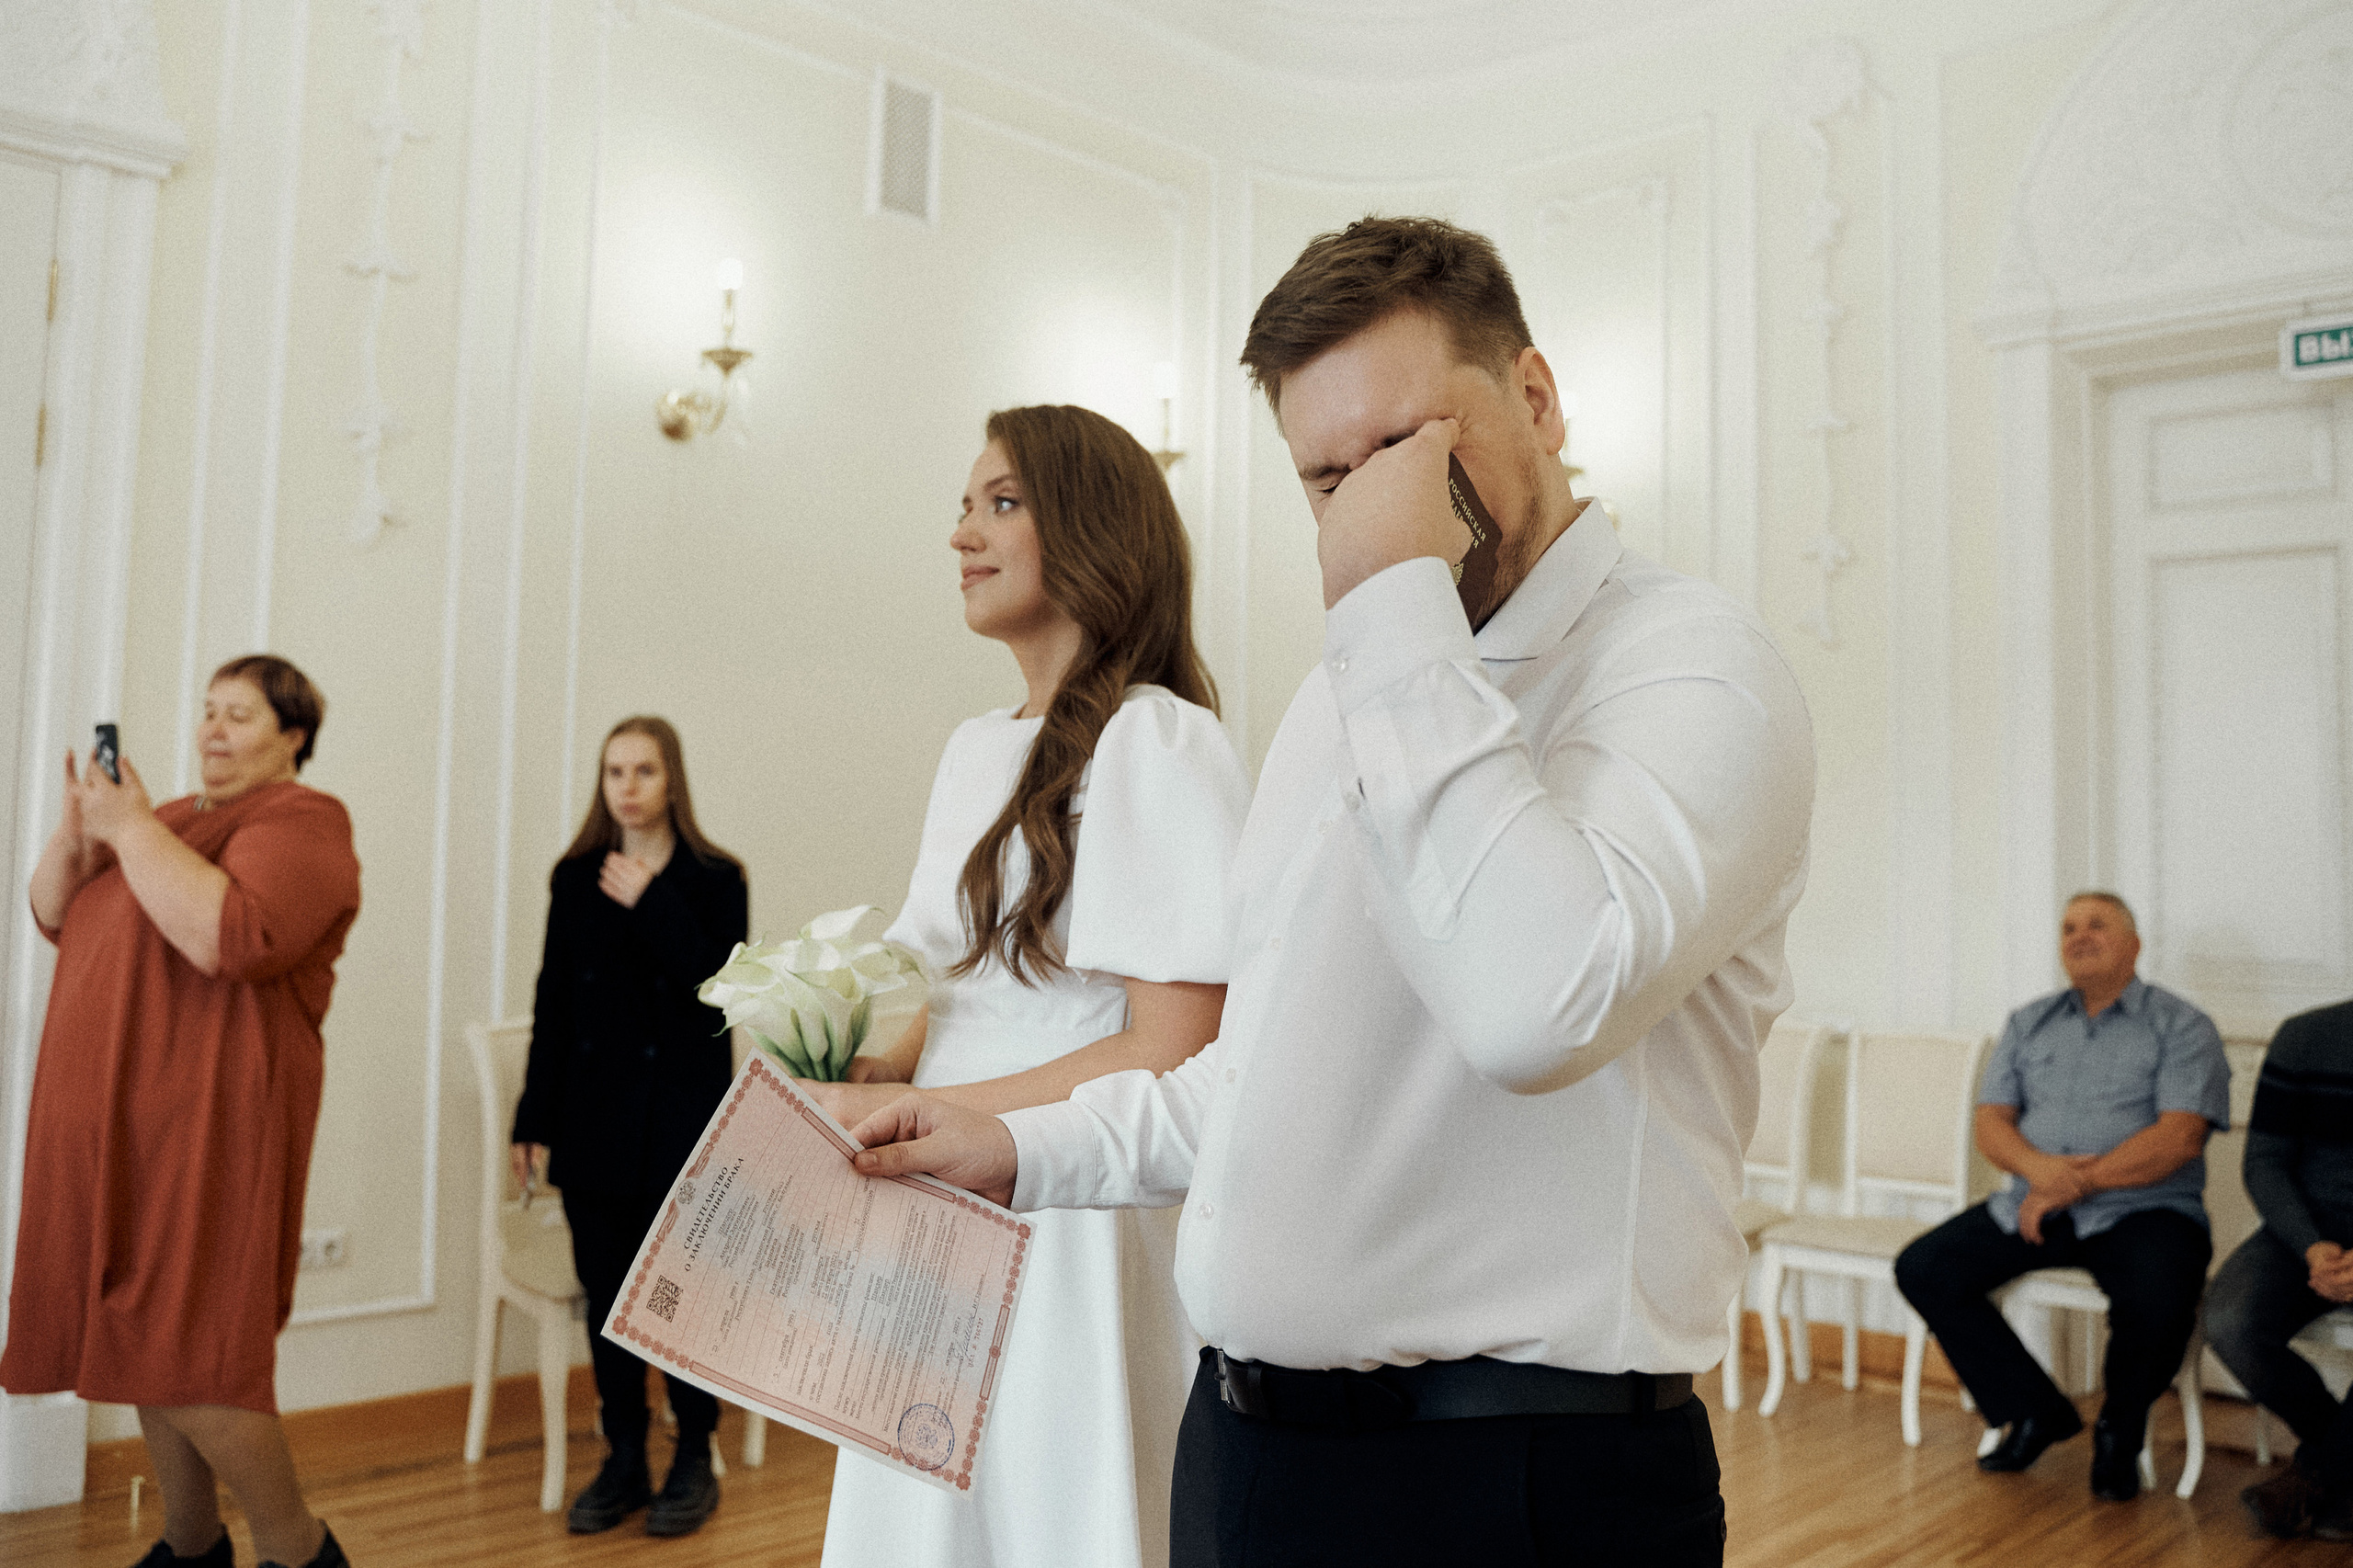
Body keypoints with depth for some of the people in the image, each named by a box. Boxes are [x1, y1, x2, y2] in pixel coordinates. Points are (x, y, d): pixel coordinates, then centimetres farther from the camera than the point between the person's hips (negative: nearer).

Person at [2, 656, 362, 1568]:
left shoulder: (302, 822, -8)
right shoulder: (172, 819, 19)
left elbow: (231, 937, -24)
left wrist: (130, 826, -17)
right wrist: (77, 824, 1)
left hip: (211, 1118, -8)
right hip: (116, 1116, 8)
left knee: (183, 1351, -10)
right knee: (148, 1339, 12)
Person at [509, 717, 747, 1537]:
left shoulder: (715, 879, -3)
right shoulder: (576, 878, 7)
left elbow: (717, 996, -15)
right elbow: (553, 1004, 8)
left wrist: (651, 905, -19)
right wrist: (535, 1121, 6)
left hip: (682, 1118, -3)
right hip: (594, 1121, 4)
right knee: (607, 1294, 9)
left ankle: (694, 1461, 18)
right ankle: (623, 1461, 23)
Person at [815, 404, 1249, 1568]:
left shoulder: (1161, 742, -13)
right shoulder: (975, 750, 12)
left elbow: (1168, 1057, -19)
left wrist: (906, 1109, -15)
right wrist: (873, 1070, -1)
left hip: (1079, 1240, -7)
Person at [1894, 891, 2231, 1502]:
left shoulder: (2181, 1026, 1)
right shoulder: (2029, 1023, 15)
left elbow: (2179, 1138, -12)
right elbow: (1991, 1123, 7)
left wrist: (2078, 1182, -18)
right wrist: (2039, 1167, -15)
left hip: (2142, 1209, -5)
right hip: (2033, 1207, 5)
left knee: (2157, 1303, -35)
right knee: (1922, 1268, -12)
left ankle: (2120, 1430, -2)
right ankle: (2035, 1409, 5)